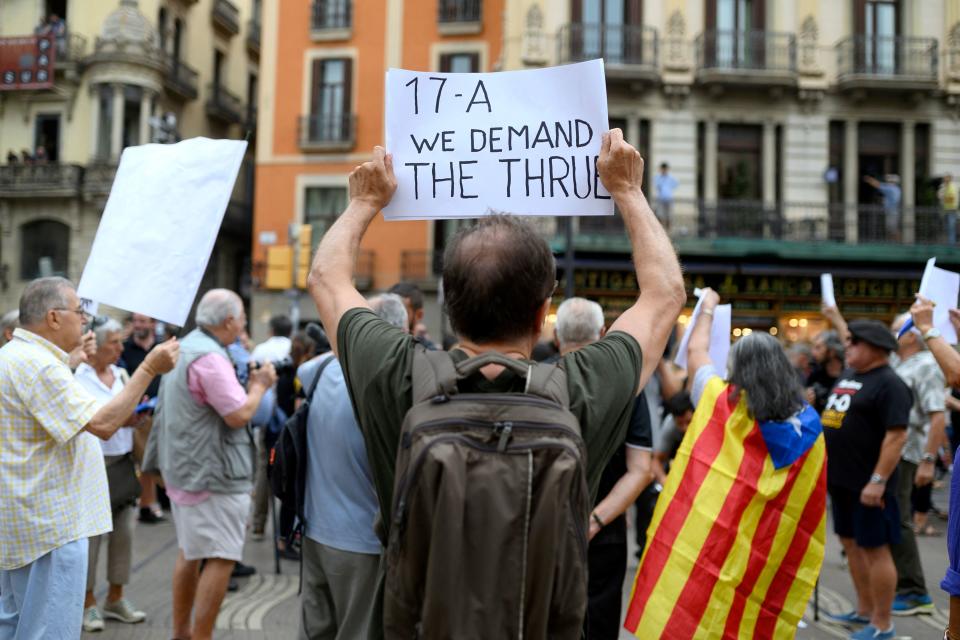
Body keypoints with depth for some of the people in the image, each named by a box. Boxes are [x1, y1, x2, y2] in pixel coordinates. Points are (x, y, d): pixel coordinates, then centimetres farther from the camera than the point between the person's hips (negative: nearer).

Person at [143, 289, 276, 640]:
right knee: (221, 558, -6)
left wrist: (249, 382, 12)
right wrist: (259, 385, -7)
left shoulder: (186, 347, 13)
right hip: (212, 473, -11)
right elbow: (238, 414, -21)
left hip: (185, 469, 11)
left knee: (189, 551, 19)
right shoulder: (210, 358, -20)